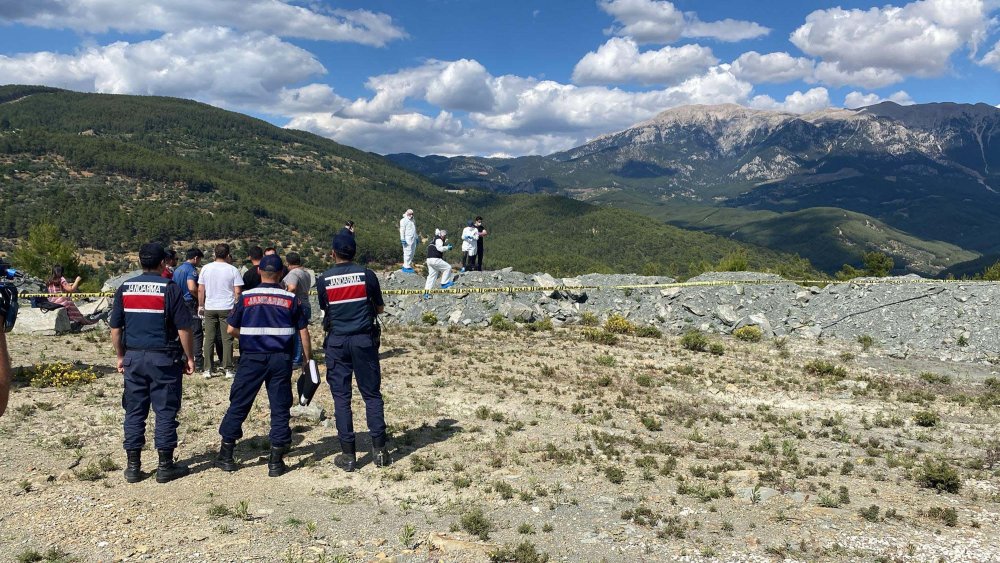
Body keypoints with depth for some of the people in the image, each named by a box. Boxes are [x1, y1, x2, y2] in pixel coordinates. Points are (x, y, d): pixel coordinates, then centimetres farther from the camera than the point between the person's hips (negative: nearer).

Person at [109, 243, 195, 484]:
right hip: (164, 359, -4)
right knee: (165, 412, 4)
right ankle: (165, 466, 9)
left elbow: (115, 328, 7)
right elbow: (183, 328, -10)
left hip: (134, 358, 4)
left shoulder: (124, 289, 4)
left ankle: (133, 466, 15)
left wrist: (121, 356, 17)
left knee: (134, 412, 11)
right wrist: (189, 358, 0)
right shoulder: (170, 288, -9)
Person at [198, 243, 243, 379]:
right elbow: (237, 292, -6)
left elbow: (200, 289, 5)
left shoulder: (206, 268, 2)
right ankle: (228, 370, 5)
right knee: (227, 339, 3)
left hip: (210, 308, 2)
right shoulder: (233, 270, -5)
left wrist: (201, 306, 15)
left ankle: (207, 370, 10)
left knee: (209, 339, 7)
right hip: (227, 309, -2)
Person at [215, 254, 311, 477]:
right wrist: (308, 358, 11)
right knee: (280, 408, 6)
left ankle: (225, 456, 17)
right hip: (281, 359, 0)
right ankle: (276, 461, 8)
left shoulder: (246, 297, -1)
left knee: (239, 404, 10)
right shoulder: (291, 299, 0)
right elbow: (303, 331, 1)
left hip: (251, 358, 0)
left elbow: (231, 329, 3)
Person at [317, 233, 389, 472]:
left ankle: (348, 454, 7)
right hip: (363, 340, 0)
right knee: (372, 394, 8)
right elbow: (380, 308, 6)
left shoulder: (323, 280, -1)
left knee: (341, 397, 6)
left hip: (336, 342, 0)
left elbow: (325, 310, 10)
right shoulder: (367, 275, -3)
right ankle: (379, 448, 7)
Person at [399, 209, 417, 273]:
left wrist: (416, 238, 24)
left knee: (411, 253, 9)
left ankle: (408, 266, 14)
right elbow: (402, 230, -10)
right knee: (407, 253, -11)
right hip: (407, 239, -9)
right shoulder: (404, 220, -4)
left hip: (413, 239, 9)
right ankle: (406, 267, -12)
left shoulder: (412, 220, 22)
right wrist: (402, 239, -17)